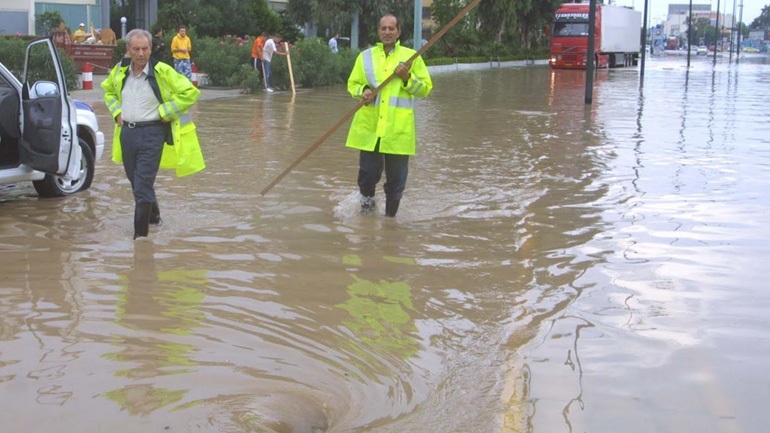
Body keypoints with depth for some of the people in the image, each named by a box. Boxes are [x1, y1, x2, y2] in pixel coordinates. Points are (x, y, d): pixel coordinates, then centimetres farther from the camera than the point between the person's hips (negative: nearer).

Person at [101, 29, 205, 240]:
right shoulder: (120, 70, 4)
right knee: (135, 181, 18)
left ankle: (140, 234, -3)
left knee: (143, 185, -10)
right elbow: (108, 90, 26)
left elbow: (190, 92, -12)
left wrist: (163, 112, -11)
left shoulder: (162, 72, -12)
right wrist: (117, 112, 10)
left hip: (152, 133, -6)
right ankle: (153, 216, 42)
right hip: (127, 132, 6)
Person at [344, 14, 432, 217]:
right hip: (369, 127, 1)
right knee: (368, 172, -1)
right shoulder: (365, 56, 8)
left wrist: (407, 78, -12)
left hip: (398, 130, -1)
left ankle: (390, 216, 26)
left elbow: (426, 88, 4)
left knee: (396, 179, 5)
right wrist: (363, 91, -8)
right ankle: (367, 200, 31)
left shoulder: (411, 57, 4)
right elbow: (352, 84, 14)